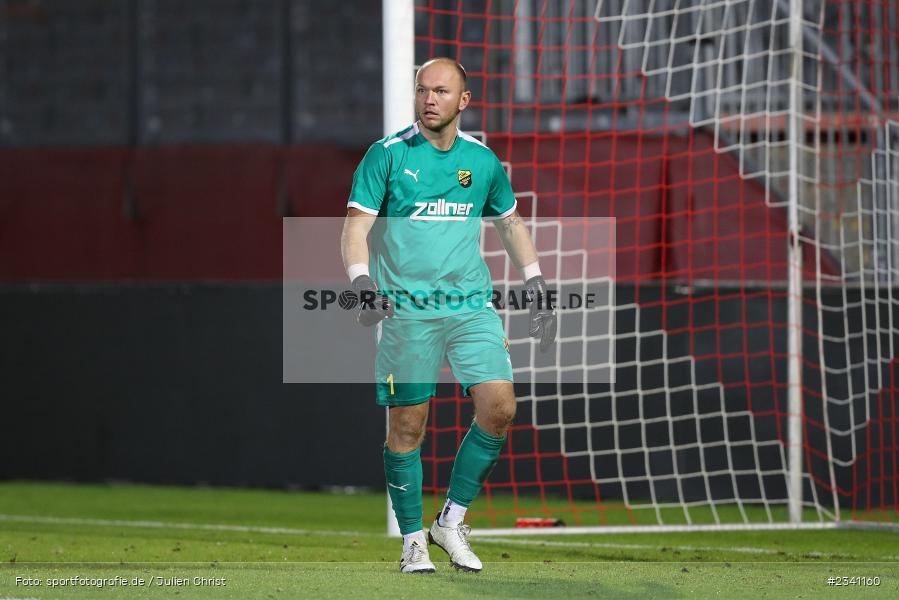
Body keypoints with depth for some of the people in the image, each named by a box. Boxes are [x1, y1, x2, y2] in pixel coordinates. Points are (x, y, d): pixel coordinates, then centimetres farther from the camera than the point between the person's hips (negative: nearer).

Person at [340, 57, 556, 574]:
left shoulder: (482, 160, 8)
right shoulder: (387, 155, -2)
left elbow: (512, 223, 23)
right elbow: (356, 226, -5)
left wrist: (537, 288, 18)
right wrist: (363, 283, -22)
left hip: (472, 304, 3)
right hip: (406, 310, -3)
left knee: (499, 405, -12)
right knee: (407, 426, -3)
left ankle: (452, 520, 3)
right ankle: (413, 540, 11)